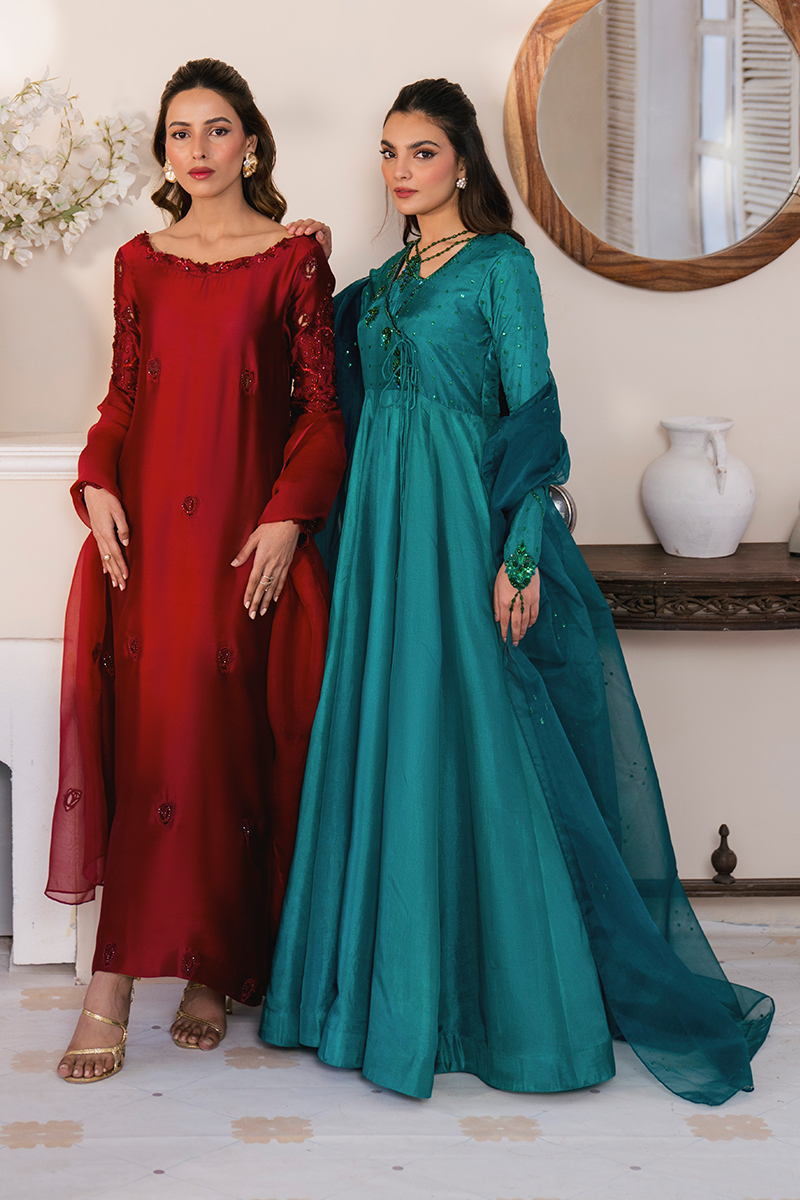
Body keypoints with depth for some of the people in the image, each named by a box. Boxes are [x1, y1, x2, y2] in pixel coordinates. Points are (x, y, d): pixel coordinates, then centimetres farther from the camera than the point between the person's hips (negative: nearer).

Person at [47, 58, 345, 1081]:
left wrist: (289, 515, -10)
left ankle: (213, 968, 9)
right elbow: (122, 396, 16)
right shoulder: (140, 262, 14)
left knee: (233, 735, -4)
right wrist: (97, 484, -1)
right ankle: (112, 988, -5)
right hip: (146, 525, 2)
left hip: (250, 529, -2)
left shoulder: (294, 259, 4)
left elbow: (323, 407, 1)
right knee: (139, 732, -5)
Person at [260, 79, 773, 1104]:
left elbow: (532, 414, -11)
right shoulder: (380, 282, 16)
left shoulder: (500, 266, -5)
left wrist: (520, 555, -17)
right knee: (384, 741, 8)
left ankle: (508, 992, 6)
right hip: (381, 521, 7)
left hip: (464, 521, -7)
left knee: (470, 747, -5)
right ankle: (394, 977, 19)